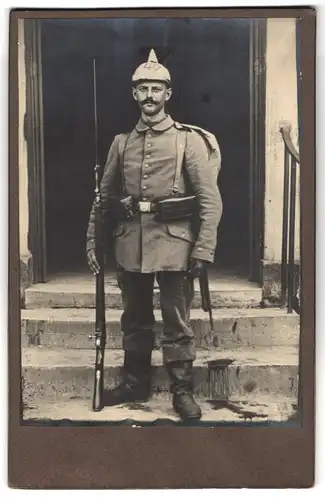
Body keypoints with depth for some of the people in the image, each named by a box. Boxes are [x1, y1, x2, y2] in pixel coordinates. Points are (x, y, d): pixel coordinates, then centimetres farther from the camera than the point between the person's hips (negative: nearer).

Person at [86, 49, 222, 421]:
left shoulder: (189, 140, -2)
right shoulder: (122, 143, 10)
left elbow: (210, 201, -6)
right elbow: (104, 197, 14)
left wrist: (203, 249, -13)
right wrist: (92, 241, 9)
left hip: (174, 245, -4)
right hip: (131, 246, 4)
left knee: (177, 322, 4)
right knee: (134, 319, 15)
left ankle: (182, 391, 18)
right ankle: (135, 384, 31)